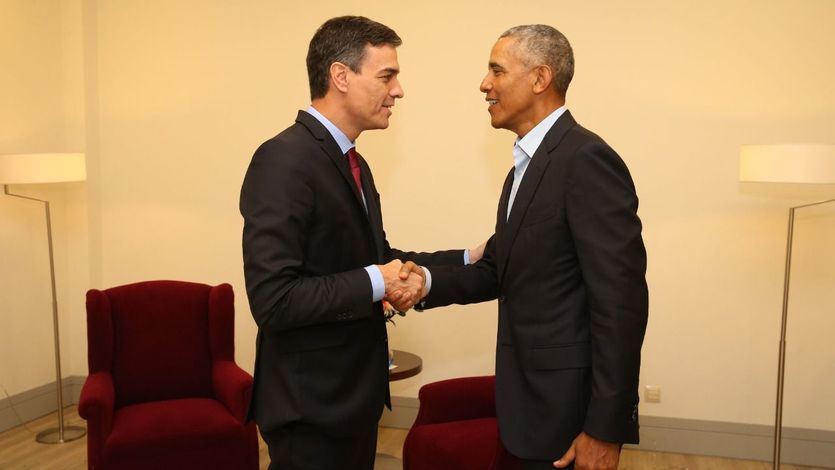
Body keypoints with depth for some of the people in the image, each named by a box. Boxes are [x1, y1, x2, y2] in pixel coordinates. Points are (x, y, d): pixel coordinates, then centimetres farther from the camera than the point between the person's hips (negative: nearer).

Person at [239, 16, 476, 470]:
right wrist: (376, 283, -21)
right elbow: (273, 300, -27)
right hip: (309, 401, -9)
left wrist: (467, 260, 4)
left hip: (353, 389, 9)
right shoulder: (284, 160, -21)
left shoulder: (352, 163, 8)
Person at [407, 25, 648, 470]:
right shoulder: (527, 165, 11)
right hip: (532, 391, 9)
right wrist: (429, 282, -9)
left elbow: (620, 301, -23)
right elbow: (499, 268, 9)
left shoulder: (587, 159, -19)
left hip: (568, 399, -9)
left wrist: (605, 428, -21)